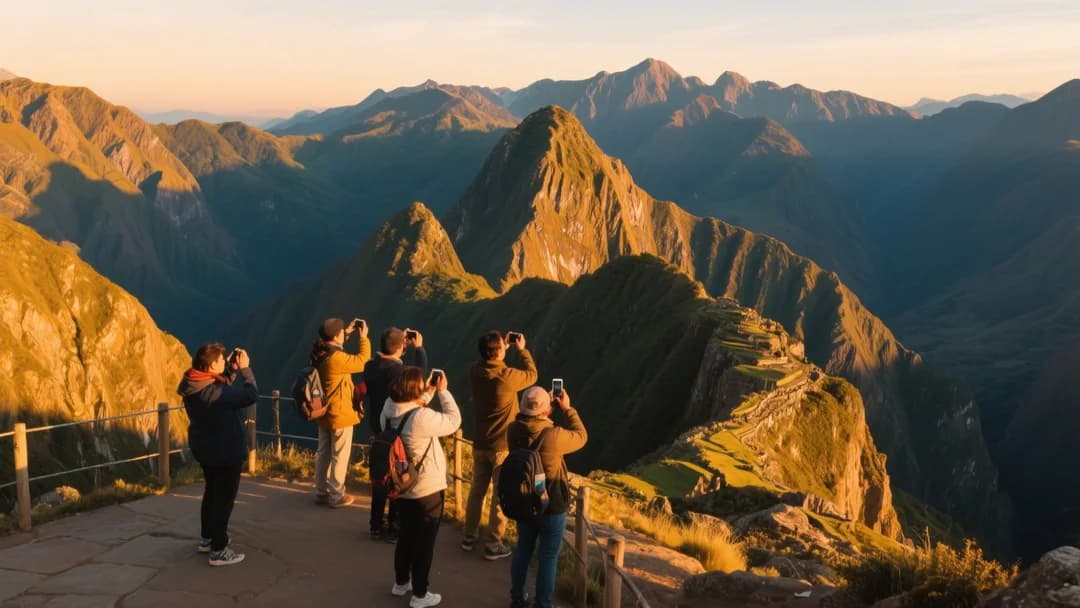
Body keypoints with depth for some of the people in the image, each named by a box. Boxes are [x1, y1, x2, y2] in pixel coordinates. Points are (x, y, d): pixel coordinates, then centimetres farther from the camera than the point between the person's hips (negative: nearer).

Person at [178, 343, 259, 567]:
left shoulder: (193, 385, -4)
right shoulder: (213, 392, -32)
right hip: (225, 452, -10)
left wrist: (233, 369, -2)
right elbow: (251, 395, -27)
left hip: (205, 449, 10)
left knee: (212, 492, 25)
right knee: (224, 498, 2)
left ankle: (207, 538, 39)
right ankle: (218, 550, 10)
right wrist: (245, 368, -17)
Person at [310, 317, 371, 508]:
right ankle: (336, 496, 12)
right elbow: (361, 361, -17)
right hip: (340, 414, -9)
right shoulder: (335, 358, -27)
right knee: (339, 457, 4)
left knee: (323, 453, 17)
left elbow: (335, 347, 21)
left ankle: (321, 492, 27)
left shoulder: (319, 352, -2)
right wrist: (363, 338, -7)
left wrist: (347, 333, 12)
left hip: (324, 413, 9)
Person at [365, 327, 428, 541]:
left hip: (377, 427, 7)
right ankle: (393, 528, 16)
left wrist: (404, 345, 10)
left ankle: (377, 525, 29)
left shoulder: (370, 366, -5)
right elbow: (420, 374, -10)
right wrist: (419, 348, -1)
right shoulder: (398, 371, -27)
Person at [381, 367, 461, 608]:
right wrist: (443, 391, -9)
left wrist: (430, 392, 5)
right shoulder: (422, 418, -30)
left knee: (406, 536, 25)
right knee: (424, 541, 9)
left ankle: (401, 582, 40)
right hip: (427, 490, -7)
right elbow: (453, 421, -17)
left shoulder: (389, 411, -7)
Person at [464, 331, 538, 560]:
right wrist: (522, 349, 7)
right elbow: (531, 375, -3)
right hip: (503, 445, -6)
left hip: (480, 444, 6)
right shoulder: (506, 377, -24)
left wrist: (504, 348, 13)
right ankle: (493, 545, 14)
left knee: (477, 490, 19)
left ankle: (469, 537, 30)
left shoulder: (475, 372, -8)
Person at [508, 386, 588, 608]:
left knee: (523, 548, 22)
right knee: (548, 557, 11)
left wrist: (546, 402, 5)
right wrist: (567, 408, -2)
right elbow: (581, 437, -9)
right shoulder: (554, 436, -28)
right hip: (551, 506, -5)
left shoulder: (513, 431, -14)